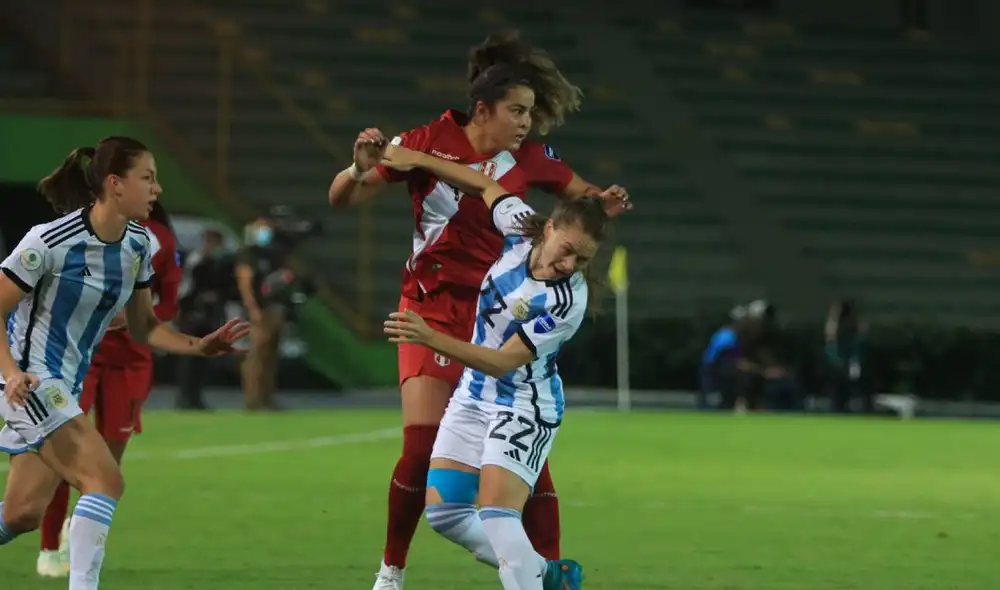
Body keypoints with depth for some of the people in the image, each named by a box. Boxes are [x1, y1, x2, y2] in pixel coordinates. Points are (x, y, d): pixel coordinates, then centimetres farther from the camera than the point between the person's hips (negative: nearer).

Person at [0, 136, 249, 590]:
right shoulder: (50, 242, -20)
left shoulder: (138, 245, 3)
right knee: (106, 480, -20)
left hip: (67, 388, 8)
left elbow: (142, 327, 13)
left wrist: (197, 346, -3)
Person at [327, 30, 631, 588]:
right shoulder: (431, 142, -11)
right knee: (423, 447, -12)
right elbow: (342, 198, -8)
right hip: (435, 308, -3)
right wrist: (360, 169, -31)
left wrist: (603, 202, -7)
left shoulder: (529, 157, -1)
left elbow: (581, 192, 17)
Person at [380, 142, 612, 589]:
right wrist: (416, 159, 10)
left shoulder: (567, 301, -28)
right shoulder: (523, 229, -12)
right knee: (443, 510, 7)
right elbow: (489, 185, 9)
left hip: (523, 409, -8)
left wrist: (432, 339, -39)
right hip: (474, 397, 8)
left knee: (497, 516, -23)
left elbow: (503, 362, -28)